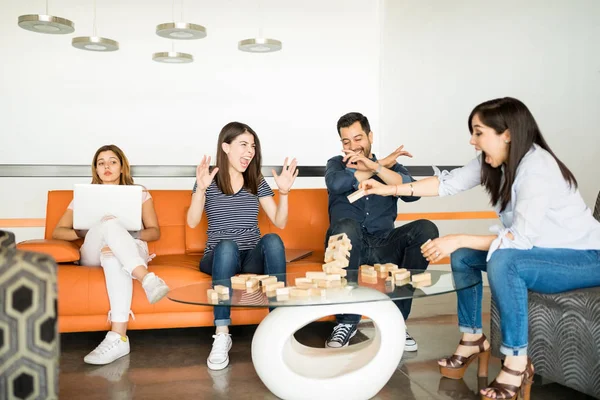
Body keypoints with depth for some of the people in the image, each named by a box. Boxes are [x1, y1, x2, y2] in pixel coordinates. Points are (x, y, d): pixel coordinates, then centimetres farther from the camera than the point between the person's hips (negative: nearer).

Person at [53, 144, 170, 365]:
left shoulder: (139, 193, 18)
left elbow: (155, 232, 10)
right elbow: (57, 232, 12)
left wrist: (130, 234, -12)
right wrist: (84, 233, -9)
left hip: (132, 251, -1)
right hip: (93, 255, 1)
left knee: (113, 257, -41)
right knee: (109, 223, -35)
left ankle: (118, 337, -52)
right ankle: (147, 279, -52)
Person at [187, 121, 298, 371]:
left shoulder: (257, 183, 11)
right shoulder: (208, 182, 3)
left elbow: (280, 222, 6)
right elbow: (192, 222, -11)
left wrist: (284, 192, -10)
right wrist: (201, 189, -25)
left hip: (253, 257, 2)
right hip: (218, 257, -2)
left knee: (272, 240, -30)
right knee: (227, 247, -37)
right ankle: (222, 335, -37)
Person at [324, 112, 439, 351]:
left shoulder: (390, 166, 15)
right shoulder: (336, 163, 14)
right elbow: (336, 183, -14)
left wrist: (375, 166, -14)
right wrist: (383, 163, -8)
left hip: (383, 247, 2)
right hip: (347, 249, -2)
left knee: (426, 229, -22)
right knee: (347, 225, -34)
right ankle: (347, 320, -23)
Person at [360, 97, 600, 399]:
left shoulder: (537, 169, -29)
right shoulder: (493, 160, -5)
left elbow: (522, 239, -32)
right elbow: (448, 183, 0)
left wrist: (459, 239, -29)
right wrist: (390, 189, -3)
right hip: (542, 249, 9)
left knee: (502, 262, -33)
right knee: (464, 256, -2)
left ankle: (517, 363, -18)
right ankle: (473, 339, 12)